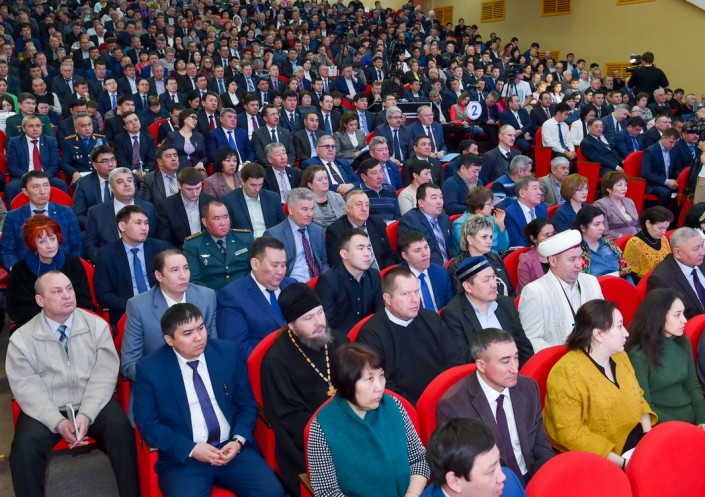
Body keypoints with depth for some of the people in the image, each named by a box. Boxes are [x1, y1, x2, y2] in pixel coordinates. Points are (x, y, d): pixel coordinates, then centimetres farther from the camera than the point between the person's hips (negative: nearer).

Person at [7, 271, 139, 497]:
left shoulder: (97, 326, -1)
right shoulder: (21, 338, -2)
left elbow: (104, 375, -6)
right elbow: (26, 387, -8)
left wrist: (86, 414, -19)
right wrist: (58, 422, -20)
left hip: (93, 405, 0)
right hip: (47, 411, 0)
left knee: (121, 428, -26)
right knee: (25, 444, -26)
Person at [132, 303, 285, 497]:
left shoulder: (228, 352, 3)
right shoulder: (150, 369, -3)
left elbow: (247, 404, 9)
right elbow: (148, 424, -2)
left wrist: (238, 440, -9)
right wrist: (191, 449, -13)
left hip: (233, 448, 2)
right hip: (182, 458, -1)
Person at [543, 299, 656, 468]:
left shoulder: (620, 357, 7)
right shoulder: (567, 373, -18)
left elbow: (637, 398, 17)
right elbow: (571, 433, -20)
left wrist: (648, 435, -1)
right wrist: (621, 462, -22)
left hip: (636, 442, 8)